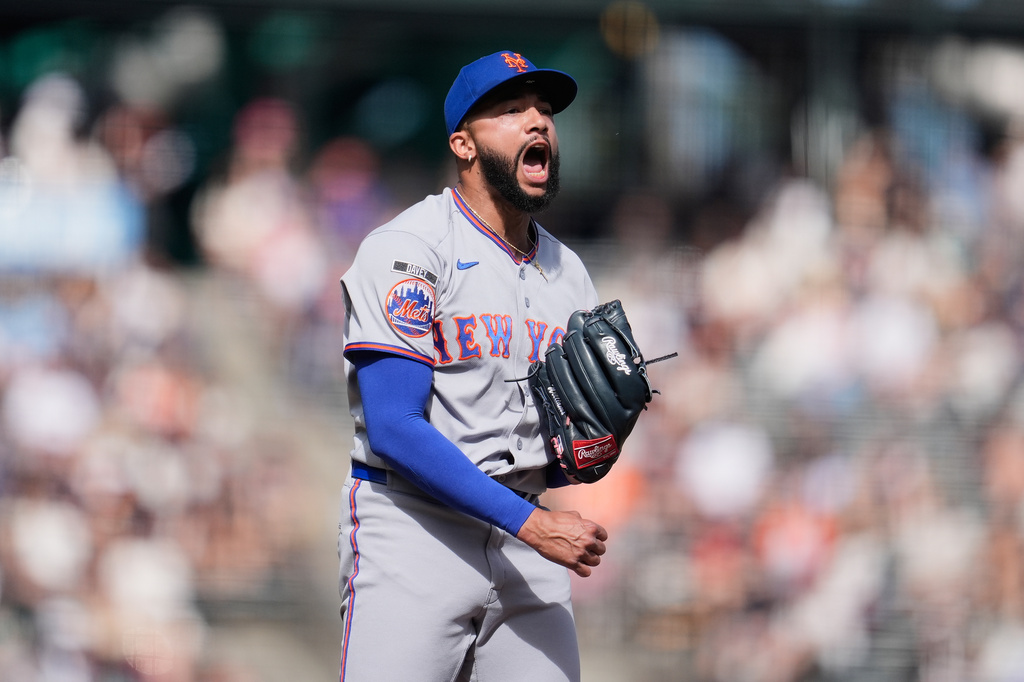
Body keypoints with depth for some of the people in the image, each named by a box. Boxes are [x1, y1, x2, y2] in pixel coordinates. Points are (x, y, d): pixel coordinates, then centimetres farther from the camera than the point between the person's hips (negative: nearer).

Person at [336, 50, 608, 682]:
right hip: (413, 535, -6)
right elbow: (394, 429, -17)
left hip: (525, 532, 6)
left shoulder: (567, 273, 15)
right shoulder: (407, 250, -7)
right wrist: (532, 523, -20)